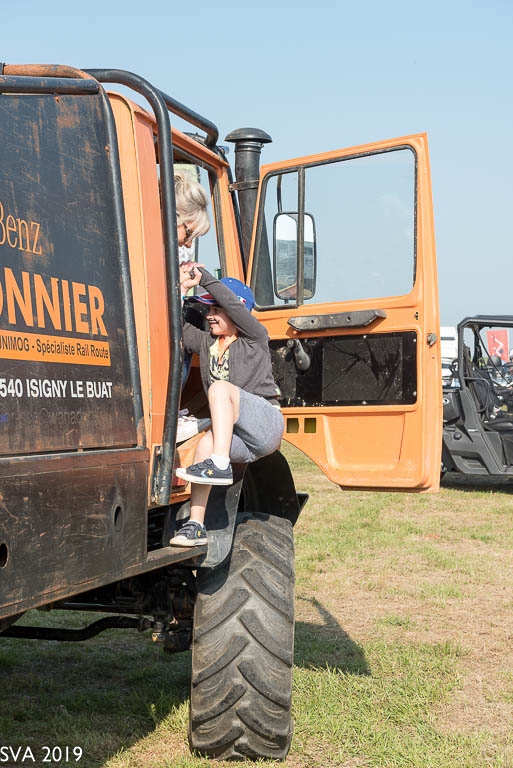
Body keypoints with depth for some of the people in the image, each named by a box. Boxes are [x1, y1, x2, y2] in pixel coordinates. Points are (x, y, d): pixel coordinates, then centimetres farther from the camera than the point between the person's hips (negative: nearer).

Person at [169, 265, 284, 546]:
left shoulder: (255, 338, -1)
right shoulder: (205, 342, 16)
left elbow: (233, 304, -15)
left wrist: (204, 277, -9)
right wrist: (180, 288, 5)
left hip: (267, 426, -6)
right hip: (239, 441, 6)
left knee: (220, 387, -26)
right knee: (206, 441, -25)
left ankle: (220, 467, -35)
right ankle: (196, 525, -22)